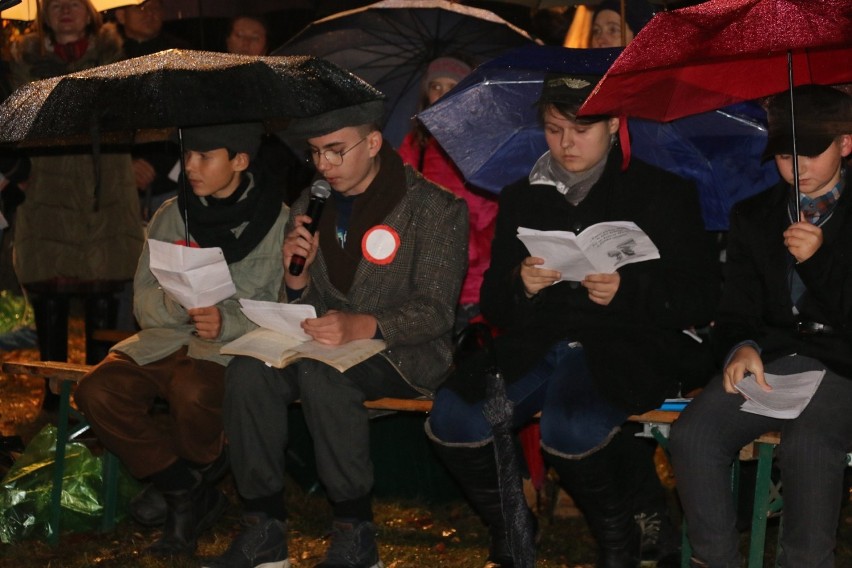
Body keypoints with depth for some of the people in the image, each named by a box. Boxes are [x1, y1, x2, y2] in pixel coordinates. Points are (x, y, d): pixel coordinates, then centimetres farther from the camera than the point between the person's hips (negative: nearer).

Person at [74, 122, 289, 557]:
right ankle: (187, 495, -6)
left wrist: (228, 322, -23)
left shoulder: (277, 220, 0)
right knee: (98, 391, -22)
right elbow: (143, 301, 9)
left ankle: (195, 477, -1)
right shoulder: (171, 217, 12)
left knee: (194, 392, -37)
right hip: (166, 341, 5)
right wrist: (179, 305, -14)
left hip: (235, 346, -5)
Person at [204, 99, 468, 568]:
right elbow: (304, 310, 16)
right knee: (249, 369, -24)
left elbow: (435, 310, -13)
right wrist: (295, 276, -8)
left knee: (320, 371, -35)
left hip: (404, 354, -5)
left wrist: (364, 327, -30)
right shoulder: (309, 208, 12)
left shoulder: (434, 208, -6)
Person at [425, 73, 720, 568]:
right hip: (535, 344, 4)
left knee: (571, 428, -36)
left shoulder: (662, 193, 7)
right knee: (452, 420, -23)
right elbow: (493, 304, 17)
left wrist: (627, 290, -17)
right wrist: (519, 284, -7)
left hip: (623, 346, -4)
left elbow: (700, 300, 0)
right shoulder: (521, 198, 18)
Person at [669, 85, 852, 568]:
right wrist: (742, 347, -10)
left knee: (807, 447, -36)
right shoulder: (754, 216, 17)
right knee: (691, 437, -25)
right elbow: (737, 310, 12)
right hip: (768, 361, 4)